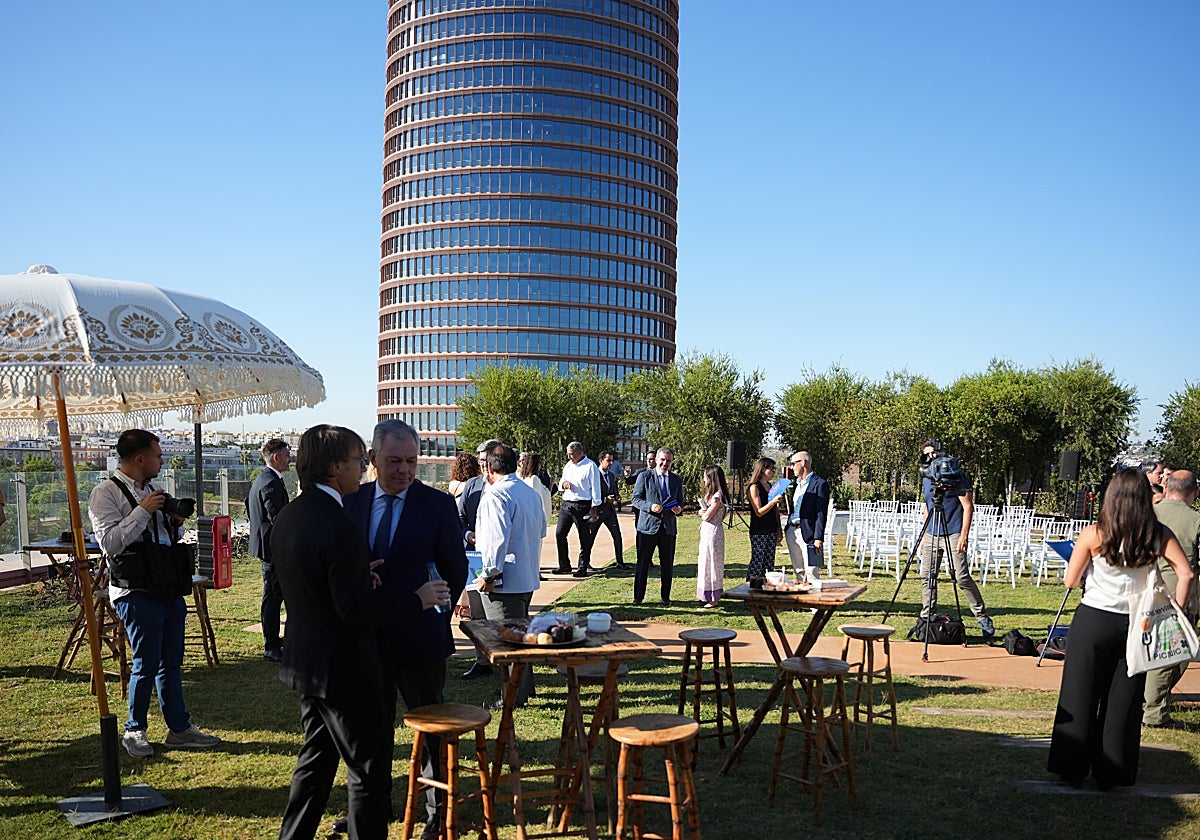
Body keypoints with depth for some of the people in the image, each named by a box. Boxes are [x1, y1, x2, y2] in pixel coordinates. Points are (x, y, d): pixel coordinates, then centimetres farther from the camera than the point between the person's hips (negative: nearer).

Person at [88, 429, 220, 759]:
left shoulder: (152, 490, 15)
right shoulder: (106, 493, -9)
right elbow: (110, 542, -20)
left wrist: (176, 522, 3)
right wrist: (143, 511, -19)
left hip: (169, 588, 8)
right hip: (136, 592, -7)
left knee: (172, 662, 12)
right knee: (147, 664, -1)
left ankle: (179, 728, 21)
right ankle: (134, 731, 17)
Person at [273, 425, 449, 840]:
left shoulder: (286, 517, 4)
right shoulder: (339, 529, -25)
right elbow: (355, 611, -25)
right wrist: (417, 601, -15)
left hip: (306, 662, 10)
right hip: (343, 668, -9)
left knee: (316, 759, 24)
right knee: (370, 768, 4)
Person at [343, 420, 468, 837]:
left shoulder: (438, 505, -8)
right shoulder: (353, 501, 2)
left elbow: (456, 570, -3)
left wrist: (432, 614, -6)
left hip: (418, 637, -4)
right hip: (367, 637, 4)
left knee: (431, 729, 11)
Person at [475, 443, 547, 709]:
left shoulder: (495, 495, -16)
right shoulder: (531, 493, 11)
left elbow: (497, 539, -24)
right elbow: (542, 530, 22)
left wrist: (488, 574, -16)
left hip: (503, 580, -9)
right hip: (527, 577, 9)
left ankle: (514, 697, 6)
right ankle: (525, 686, 30)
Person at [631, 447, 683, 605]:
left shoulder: (676, 480, 12)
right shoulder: (645, 477, 1)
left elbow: (680, 502, 17)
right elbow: (636, 499, -2)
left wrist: (679, 509, -7)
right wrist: (650, 506, -19)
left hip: (668, 528, 3)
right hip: (648, 526, -3)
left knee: (668, 564, 8)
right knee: (643, 563, 2)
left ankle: (665, 596, 21)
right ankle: (638, 596, 12)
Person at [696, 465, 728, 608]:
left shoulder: (717, 496, -18)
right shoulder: (710, 494, 13)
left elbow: (706, 517, -19)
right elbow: (702, 514, 13)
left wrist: (704, 510, 0)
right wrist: (702, 512, -8)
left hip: (713, 532, -10)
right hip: (706, 532, 10)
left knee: (711, 563, -4)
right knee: (705, 562, 13)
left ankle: (713, 599, 3)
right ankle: (708, 596, 21)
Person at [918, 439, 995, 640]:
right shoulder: (926, 479, 13)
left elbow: (968, 506, -9)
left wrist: (963, 535, -17)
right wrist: (924, 535, 18)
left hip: (953, 534, -7)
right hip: (932, 535, 7)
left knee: (962, 577, -11)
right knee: (926, 577, 4)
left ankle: (984, 619, 0)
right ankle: (925, 620, 12)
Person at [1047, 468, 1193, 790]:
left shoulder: (1094, 535, -11)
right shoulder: (1158, 535, -5)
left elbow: (1070, 581, -6)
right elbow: (1185, 573, -13)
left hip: (1093, 620, -2)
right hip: (1135, 624, 2)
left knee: (1081, 696, 9)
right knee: (1124, 700, 12)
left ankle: (1072, 768, 17)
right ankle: (1111, 772, 20)